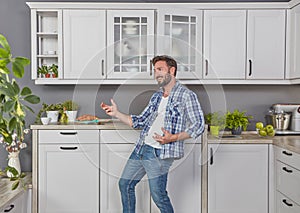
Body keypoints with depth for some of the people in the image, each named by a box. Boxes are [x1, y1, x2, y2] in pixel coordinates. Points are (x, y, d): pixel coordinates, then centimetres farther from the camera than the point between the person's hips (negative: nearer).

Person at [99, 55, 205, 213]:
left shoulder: (186, 95, -5)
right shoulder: (156, 96, 17)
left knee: (158, 195, -6)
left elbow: (198, 125, -10)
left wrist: (173, 138, -20)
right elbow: (140, 121, 19)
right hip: (141, 147, 8)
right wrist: (116, 113, 10)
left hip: (159, 152, -8)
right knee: (125, 184, 15)